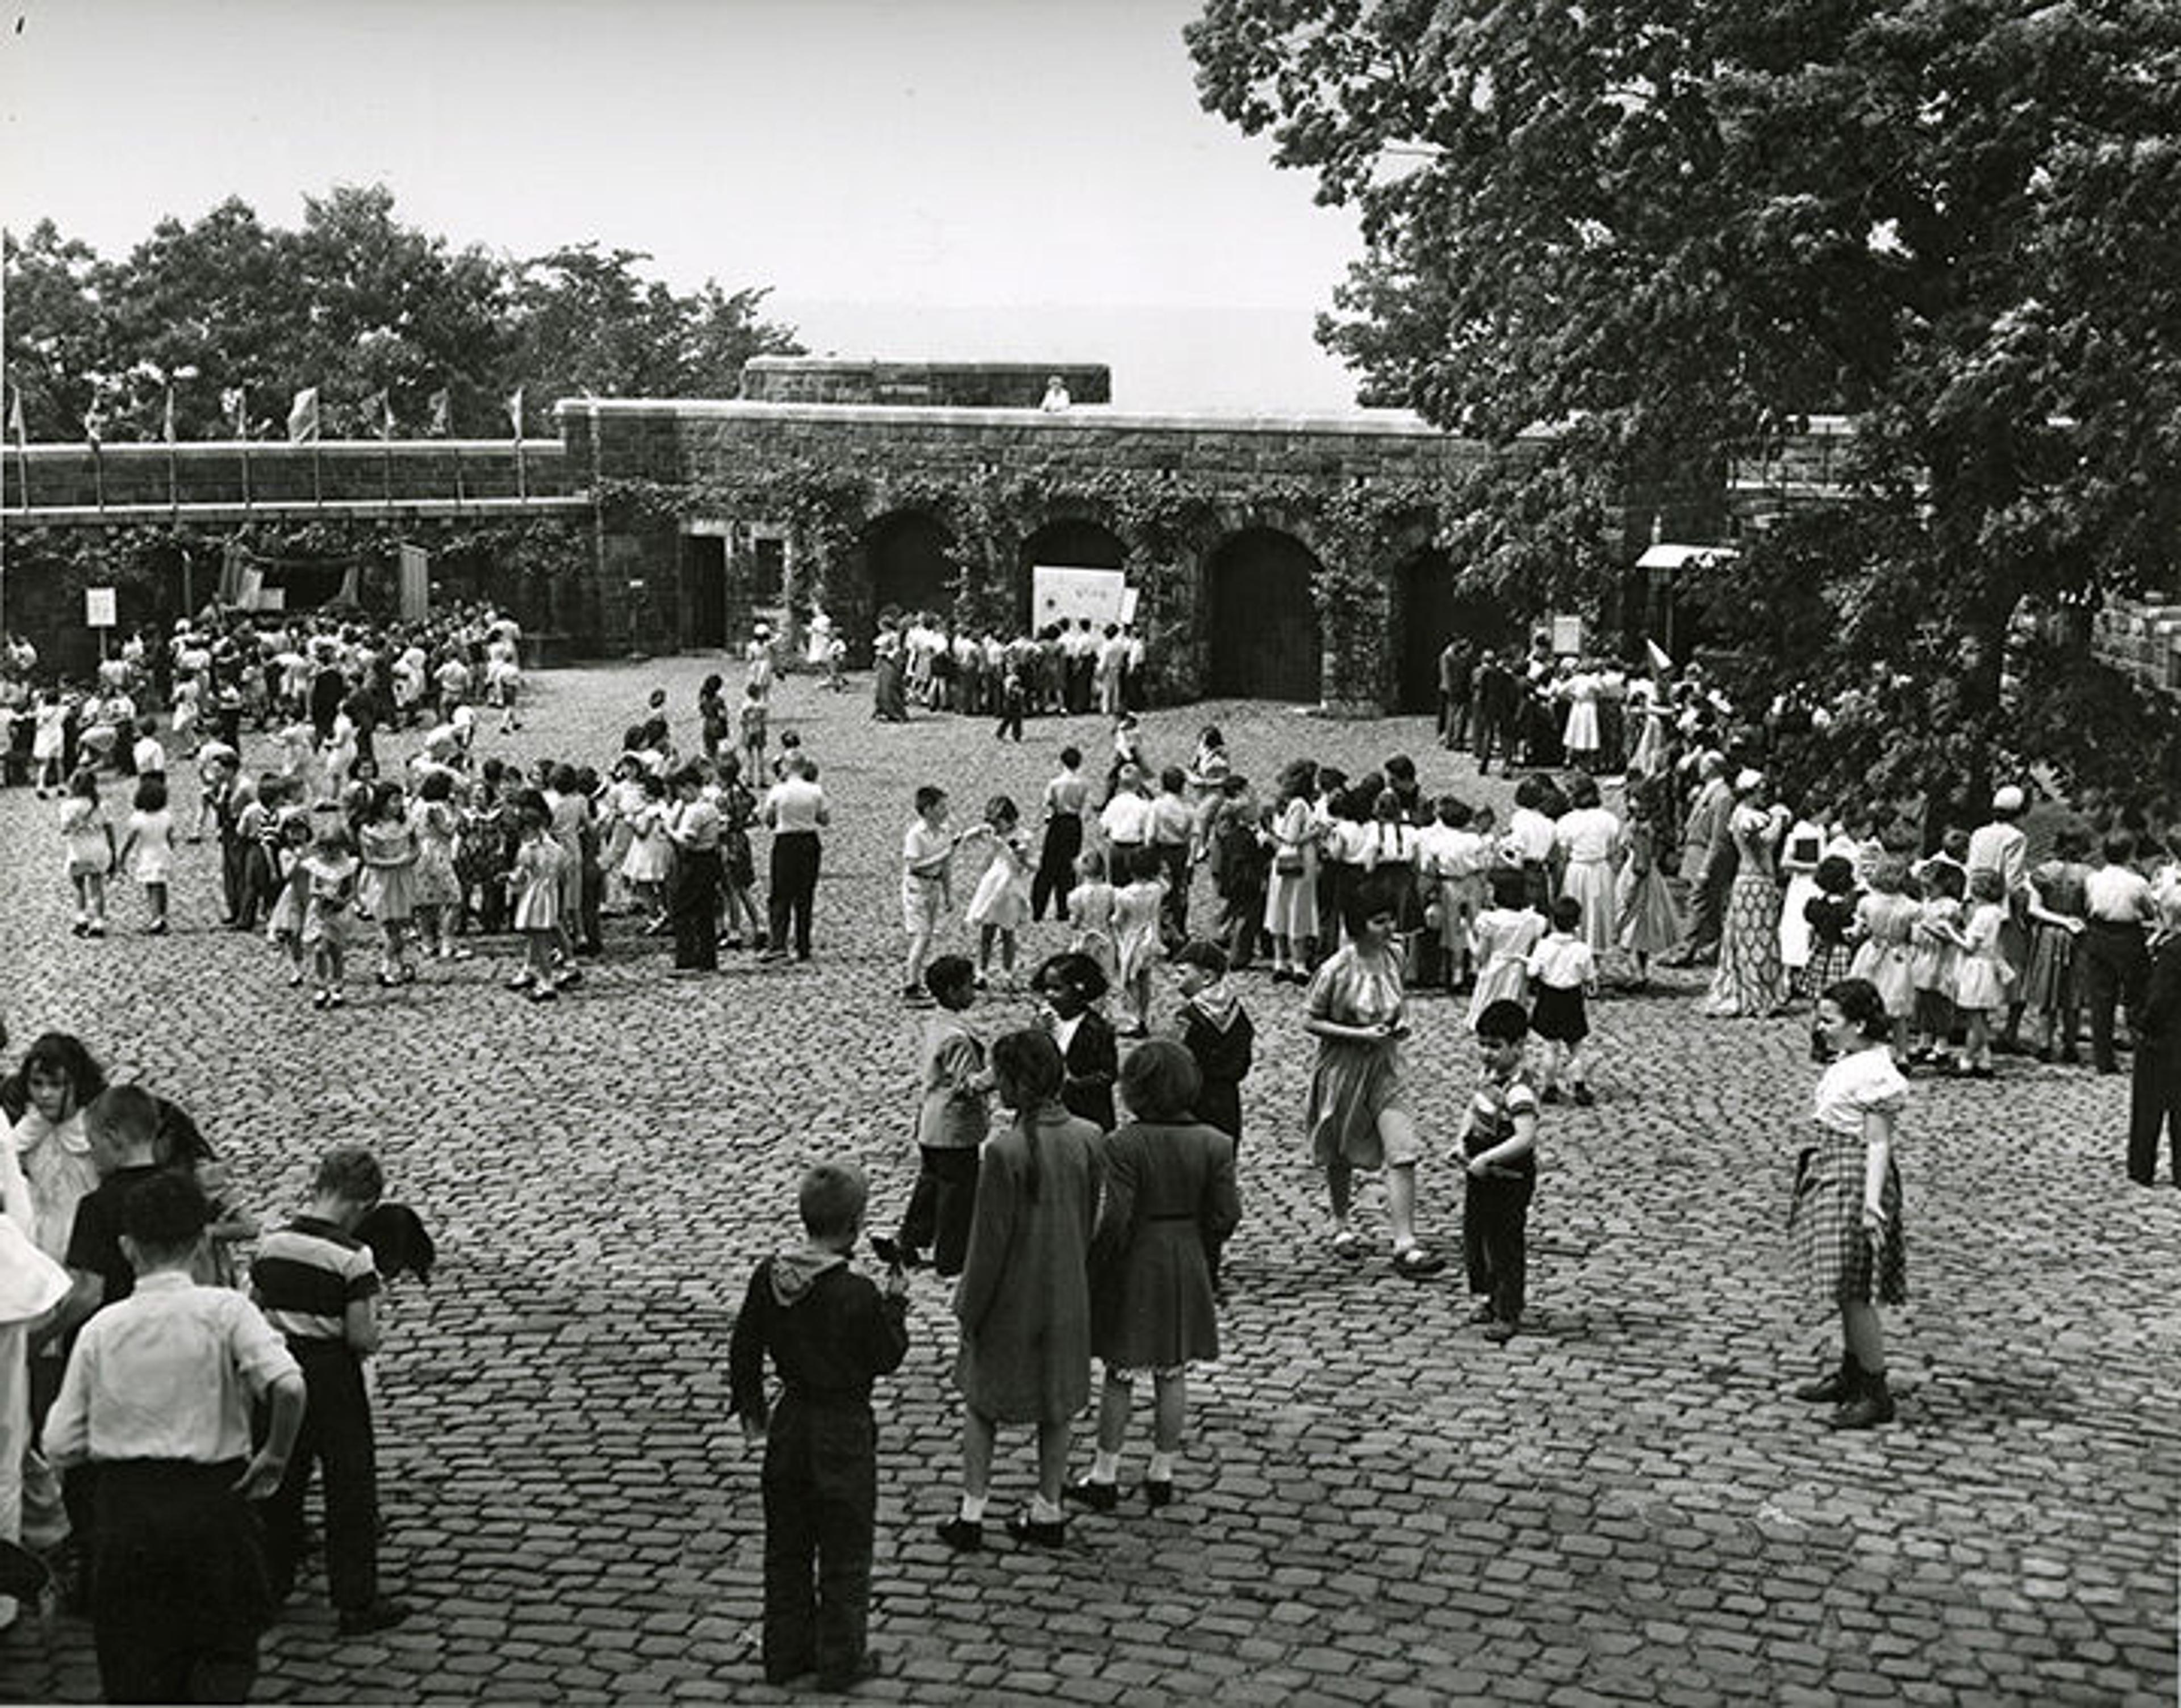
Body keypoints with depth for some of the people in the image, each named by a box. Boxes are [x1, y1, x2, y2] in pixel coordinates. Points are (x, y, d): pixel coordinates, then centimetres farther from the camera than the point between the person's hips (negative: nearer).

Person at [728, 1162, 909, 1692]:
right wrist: (896, 1301, 1)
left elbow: (743, 1350, 3)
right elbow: (888, 1359, -11)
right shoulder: (858, 1295, -23)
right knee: (845, 1551, 10)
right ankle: (841, 1660, 19)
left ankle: (786, 1651, 27)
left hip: (789, 1426, 5)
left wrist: (751, 1406, 17)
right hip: (842, 1433, -5)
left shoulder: (768, 1276, -7)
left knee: (787, 1547, 18)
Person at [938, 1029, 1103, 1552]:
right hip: (1068, 1298, 5)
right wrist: (1079, 1279, 16)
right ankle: (1049, 1511, 27)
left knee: (980, 1399, 15)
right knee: (1057, 1403, 18)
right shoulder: (1088, 1139, -8)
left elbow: (990, 1240, -18)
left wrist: (969, 1309, -7)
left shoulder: (1006, 1151, -25)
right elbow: (1095, 1221, 2)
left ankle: (971, 1514, 18)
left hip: (1012, 1300, -5)